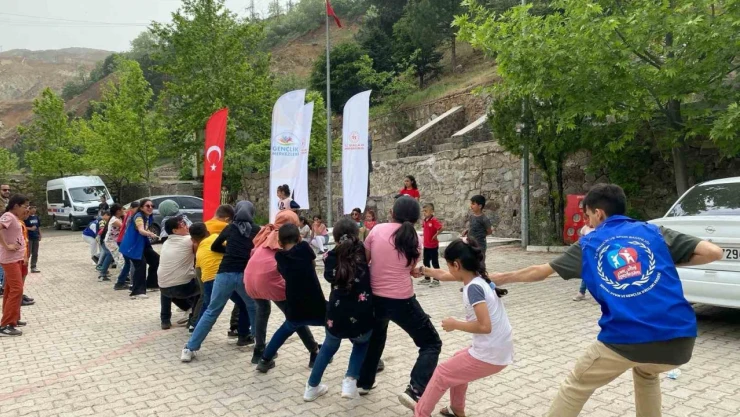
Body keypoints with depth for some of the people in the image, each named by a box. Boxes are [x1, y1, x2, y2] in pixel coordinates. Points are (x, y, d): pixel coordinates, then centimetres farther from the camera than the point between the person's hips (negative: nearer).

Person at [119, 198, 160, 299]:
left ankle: (151, 284, 24)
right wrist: (150, 234, -57)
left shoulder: (148, 217, 5)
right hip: (133, 245, -10)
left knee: (156, 259, 12)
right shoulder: (138, 216, -21)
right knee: (141, 265, -21)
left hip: (143, 244, 10)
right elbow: (141, 230, -41)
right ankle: (137, 292, -22)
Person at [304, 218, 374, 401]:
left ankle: (312, 387, 40)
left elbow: (330, 277, 11)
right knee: (361, 344, 33)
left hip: (336, 317, 1)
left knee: (329, 347, 33)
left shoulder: (331, 256, 3)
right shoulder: (362, 251, 3)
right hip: (361, 318, -1)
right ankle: (350, 380, 13)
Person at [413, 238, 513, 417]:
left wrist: (455, 324, -13)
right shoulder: (478, 278, 5)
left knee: (441, 374, 9)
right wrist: (424, 271, 35)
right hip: (500, 351, 8)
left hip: (490, 356, -8)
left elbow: (485, 326, -27)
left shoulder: (473, 288, -22)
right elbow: (443, 275, 21)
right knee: (458, 361, 31)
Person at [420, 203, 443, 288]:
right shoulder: (425, 220, 6)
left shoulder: (434, 220, -18)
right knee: (426, 262, 15)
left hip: (433, 246, -8)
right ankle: (427, 279, 27)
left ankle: (436, 280, 10)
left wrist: (436, 235, -21)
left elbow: (442, 227, -28)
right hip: (426, 245, 8)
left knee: (435, 263, 1)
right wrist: (424, 235, 9)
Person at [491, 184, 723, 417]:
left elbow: (538, 272, 21)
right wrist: (668, 263, 20)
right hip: (679, 341, 3)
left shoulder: (588, 244, 13)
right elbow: (713, 252, 5)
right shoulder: (654, 232, 15)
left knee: (576, 386, 18)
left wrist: (500, 278, 36)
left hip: (625, 340, -3)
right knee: (646, 371, 37)